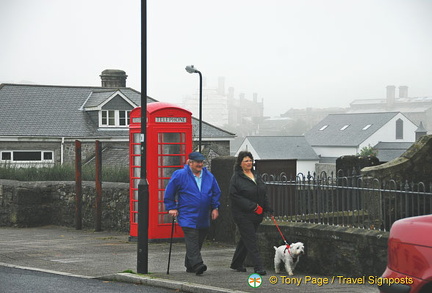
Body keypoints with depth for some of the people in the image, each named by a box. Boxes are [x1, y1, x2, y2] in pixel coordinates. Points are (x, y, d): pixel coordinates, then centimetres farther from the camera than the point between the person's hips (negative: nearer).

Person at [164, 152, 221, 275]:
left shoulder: (209, 176, 8)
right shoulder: (179, 175, -5)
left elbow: (216, 192, 19)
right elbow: (169, 192, 1)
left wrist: (215, 207, 11)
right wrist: (171, 208, -1)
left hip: (203, 218, 5)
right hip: (187, 217, -5)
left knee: (199, 241, 9)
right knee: (192, 240, -17)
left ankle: (189, 265, 21)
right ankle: (197, 264, -25)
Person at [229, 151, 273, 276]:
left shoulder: (256, 175, 13)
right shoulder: (236, 178, -9)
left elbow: (263, 193, 19)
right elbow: (235, 196, -16)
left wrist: (268, 208, 6)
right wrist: (253, 206, -19)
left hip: (256, 215, 7)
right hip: (242, 215, -7)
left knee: (245, 240, 14)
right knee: (251, 241, -9)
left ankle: (236, 264, 27)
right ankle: (258, 267, -10)